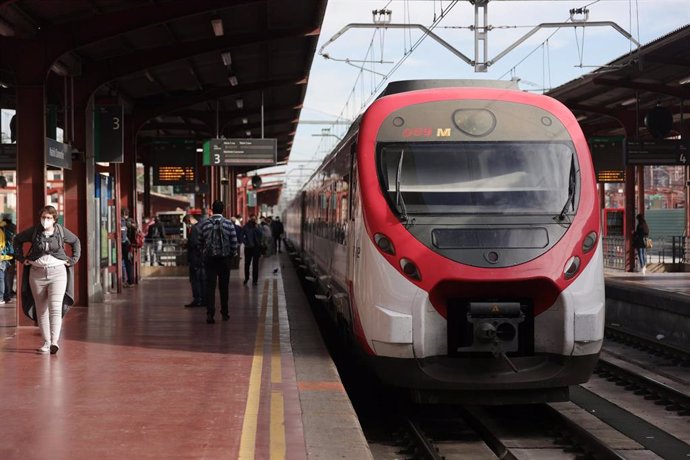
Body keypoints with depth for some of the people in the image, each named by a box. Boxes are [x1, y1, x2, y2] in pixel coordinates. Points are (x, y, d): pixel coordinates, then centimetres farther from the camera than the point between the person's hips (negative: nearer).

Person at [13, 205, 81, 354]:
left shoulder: (61, 231, 0)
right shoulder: (34, 231, 1)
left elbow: (76, 241, 17)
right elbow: (17, 239, 16)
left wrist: (73, 259, 8)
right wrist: (21, 258, 8)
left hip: (58, 272, -2)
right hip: (37, 273, 2)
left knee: (55, 308, -13)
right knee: (41, 309, 5)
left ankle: (54, 341, -20)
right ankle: (46, 342, 11)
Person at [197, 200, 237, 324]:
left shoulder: (204, 224, -2)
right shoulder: (228, 224, -6)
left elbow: (200, 243, 5)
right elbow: (234, 243, -5)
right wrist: (231, 255, 10)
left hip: (209, 258, 0)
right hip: (225, 258, 0)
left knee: (210, 286, -1)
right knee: (223, 286, 11)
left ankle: (210, 313, -15)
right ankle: (224, 313, 20)